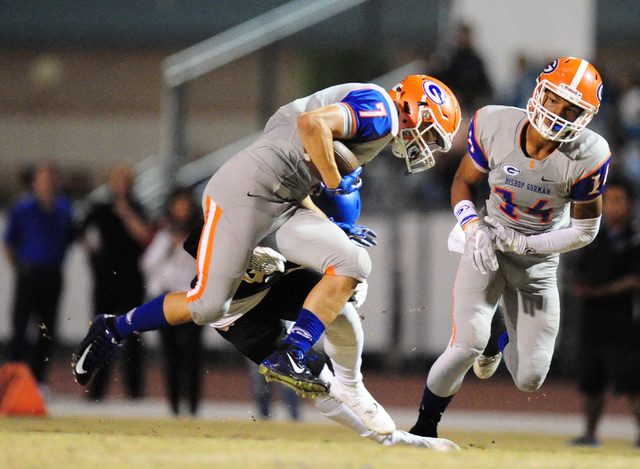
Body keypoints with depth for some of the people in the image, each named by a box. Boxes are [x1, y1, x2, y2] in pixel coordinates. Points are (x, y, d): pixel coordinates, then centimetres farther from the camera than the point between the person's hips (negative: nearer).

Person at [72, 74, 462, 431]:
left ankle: (288, 358, -14)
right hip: (248, 189, -10)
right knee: (208, 304, -9)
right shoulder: (379, 108, -7)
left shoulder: (377, 120, 25)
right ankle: (112, 331, 11)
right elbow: (312, 123, -26)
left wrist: (332, 227, 19)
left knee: (353, 264, -8)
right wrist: (338, 186, -16)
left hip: (284, 206, 10)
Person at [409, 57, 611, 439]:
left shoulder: (588, 156, -20)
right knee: (469, 344, -24)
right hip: (487, 249, -1)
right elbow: (464, 183, 1)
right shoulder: (495, 126, -17)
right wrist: (472, 226, -18)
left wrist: (522, 242, -17)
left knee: (530, 379, 3)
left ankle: (506, 343, 42)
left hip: (539, 262, 1)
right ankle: (424, 426, 0)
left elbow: (584, 231, -8)